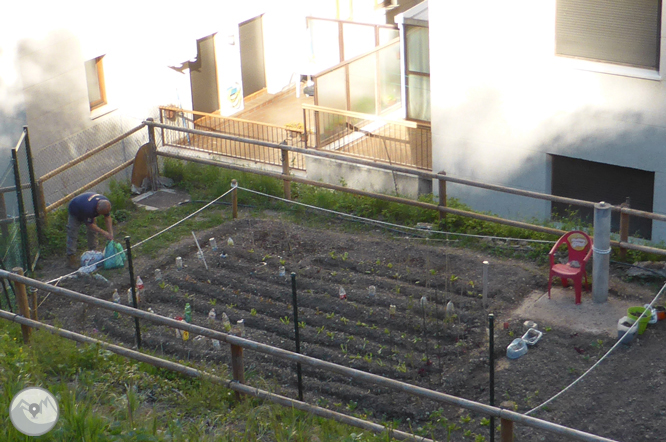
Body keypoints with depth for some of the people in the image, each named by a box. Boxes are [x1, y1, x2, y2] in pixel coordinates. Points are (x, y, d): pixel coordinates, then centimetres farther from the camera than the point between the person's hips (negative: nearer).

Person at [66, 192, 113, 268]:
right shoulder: (89, 208, -47)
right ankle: (71, 257, -1)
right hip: (75, 212, -6)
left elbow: (108, 218, -12)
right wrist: (104, 233, -28)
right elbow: (90, 224, -32)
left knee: (93, 232, 3)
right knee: (73, 234, -7)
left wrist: (110, 233, -19)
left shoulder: (106, 203, -27)